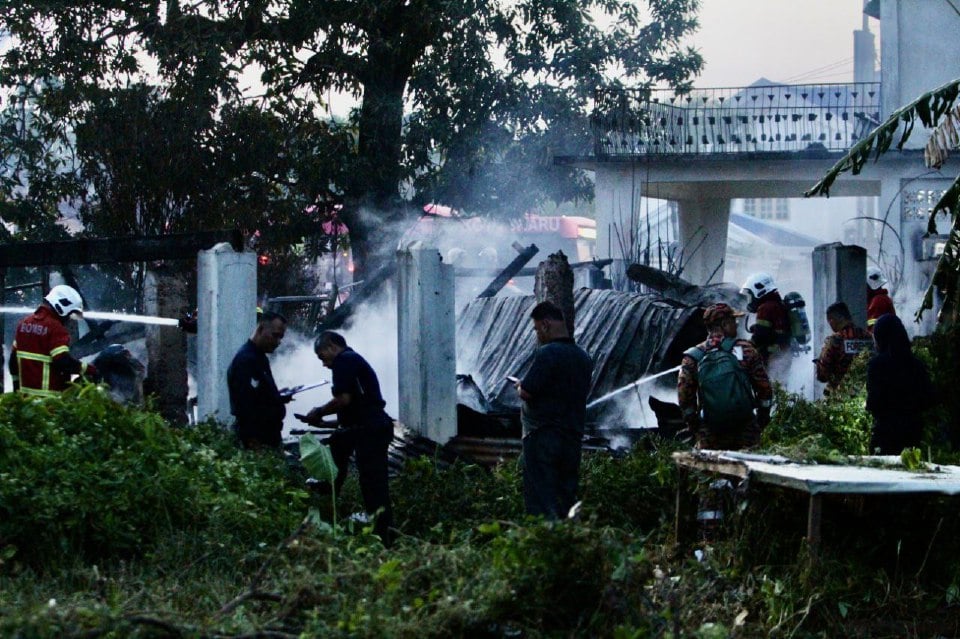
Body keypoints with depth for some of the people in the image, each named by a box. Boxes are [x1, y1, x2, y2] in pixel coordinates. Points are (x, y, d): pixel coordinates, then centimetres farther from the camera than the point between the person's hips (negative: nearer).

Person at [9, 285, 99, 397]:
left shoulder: (24, 323, 12)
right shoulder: (55, 328, -14)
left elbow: (14, 357, 18)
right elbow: (63, 361, -22)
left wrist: (16, 384, 26)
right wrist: (87, 369, -12)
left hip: (25, 391, 9)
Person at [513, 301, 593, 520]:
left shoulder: (548, 353, -15)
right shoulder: (584, 357, 11)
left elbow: (526, 392, -18)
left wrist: (521, 386, 6)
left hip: (543, 436, -8)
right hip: (573, 436, 8)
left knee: (541, 502, -6)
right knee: (567, 499, 11)